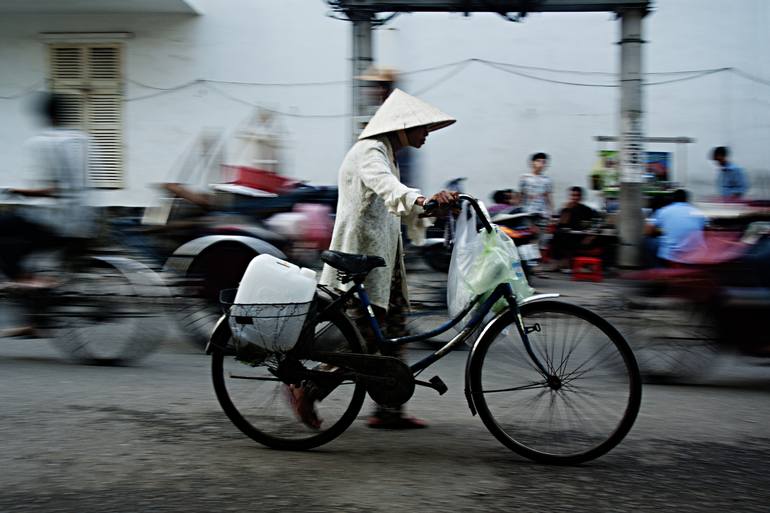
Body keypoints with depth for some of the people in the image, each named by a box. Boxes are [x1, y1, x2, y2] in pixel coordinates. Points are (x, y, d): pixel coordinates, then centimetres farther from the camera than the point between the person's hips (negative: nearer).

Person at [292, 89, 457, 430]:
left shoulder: (386, 154, 19)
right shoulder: (370, 151, -13)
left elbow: (394, 203, 24)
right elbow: (385, 185, -35)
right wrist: (422, 200, -52)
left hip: (382, 256, 10)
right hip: (362, 258, -10)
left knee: (392, 331, 9)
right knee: (365, 334, -9)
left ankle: (389, 410, 15)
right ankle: (306, 388, 5)